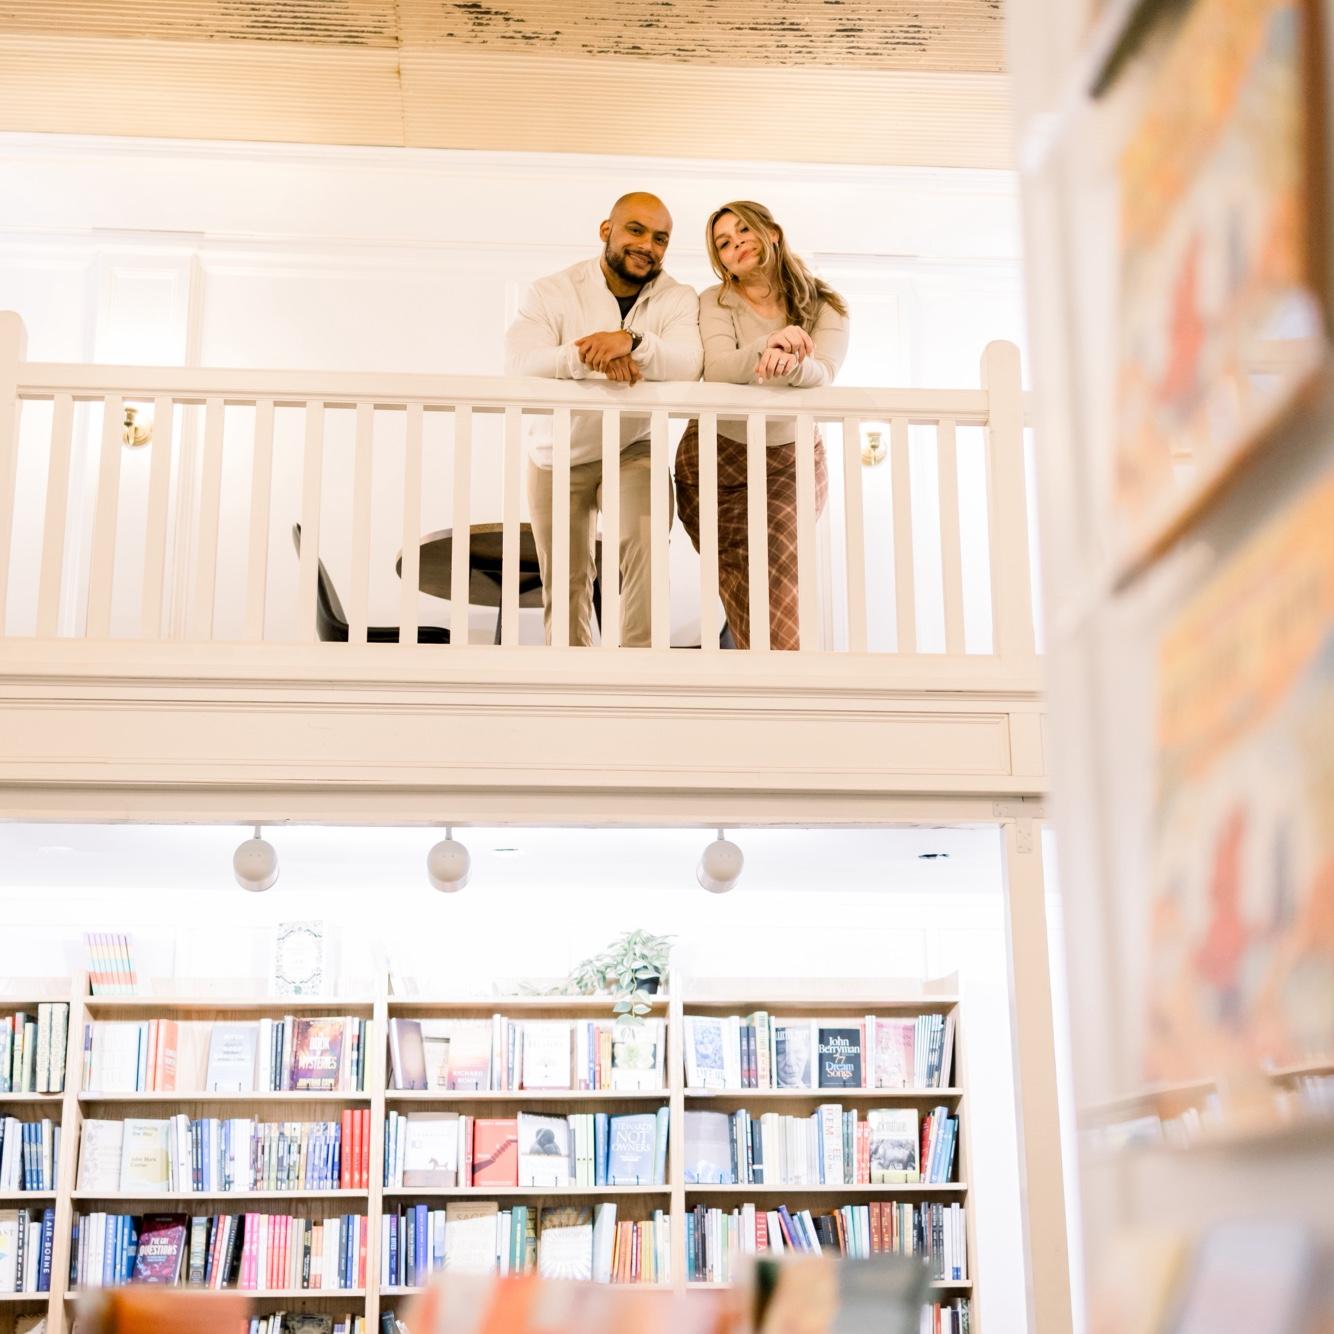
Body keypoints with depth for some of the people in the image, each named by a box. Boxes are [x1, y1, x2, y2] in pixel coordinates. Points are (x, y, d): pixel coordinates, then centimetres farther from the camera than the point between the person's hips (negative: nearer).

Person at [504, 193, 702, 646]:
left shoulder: (678, 299, -7)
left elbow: (690, 364, -27)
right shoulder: (552, 291, -11)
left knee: (647, 548, -25)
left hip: (635, 451, 0)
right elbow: (518, 365, -27)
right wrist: (589, 356, -42)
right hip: (558, 457, 1)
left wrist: (632, 341, -46)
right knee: (565, 587, 6)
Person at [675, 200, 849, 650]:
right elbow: (717, 370, -17)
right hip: (716, 459, 0)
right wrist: (767, 347, -37)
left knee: (777, 570, -17)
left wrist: (793, 364, -41)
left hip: (793, 459, 0)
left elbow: (822, 373, -17)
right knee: (740, 584, -10)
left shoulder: (824, 305, 1)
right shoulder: (716, 302, 0)